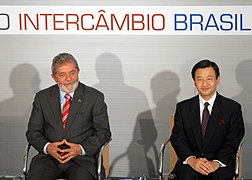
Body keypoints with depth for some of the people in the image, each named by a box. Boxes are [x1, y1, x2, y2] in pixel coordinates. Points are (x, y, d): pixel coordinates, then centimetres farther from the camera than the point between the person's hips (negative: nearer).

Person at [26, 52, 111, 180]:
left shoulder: (95, 97, 6)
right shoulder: (42, 97, 12)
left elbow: (103, 132, 4)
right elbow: (32, 131, 11)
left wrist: (81, 149, -12)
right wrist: (47, 147, -9)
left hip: (81, 157, -2)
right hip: (49, 156, 2)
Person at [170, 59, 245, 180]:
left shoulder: (233, 108, 6)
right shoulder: (183, 108, 11)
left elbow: (233, 142, -1)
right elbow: (177, 138, 3)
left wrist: (216, 163, -18)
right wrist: (191, 160, -17)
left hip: (221, 162, -1)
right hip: (190, 163, 1)